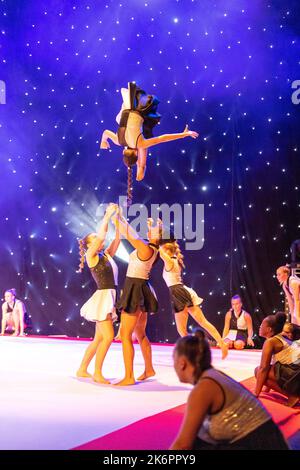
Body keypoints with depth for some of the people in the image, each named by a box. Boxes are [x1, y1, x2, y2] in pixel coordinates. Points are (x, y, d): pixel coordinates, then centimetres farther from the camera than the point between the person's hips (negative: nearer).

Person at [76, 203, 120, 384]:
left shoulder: (106, 255, 15)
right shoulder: (91, 256, -5)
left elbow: (117, 239, 10)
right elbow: (101, 236, -17)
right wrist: (107, 216, -12)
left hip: (109, 298, 8)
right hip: (102, 297, -8)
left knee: (99, 338, 11)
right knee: (108, 337, -11)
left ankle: (82, 370, 20)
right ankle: (97, 373, -1)